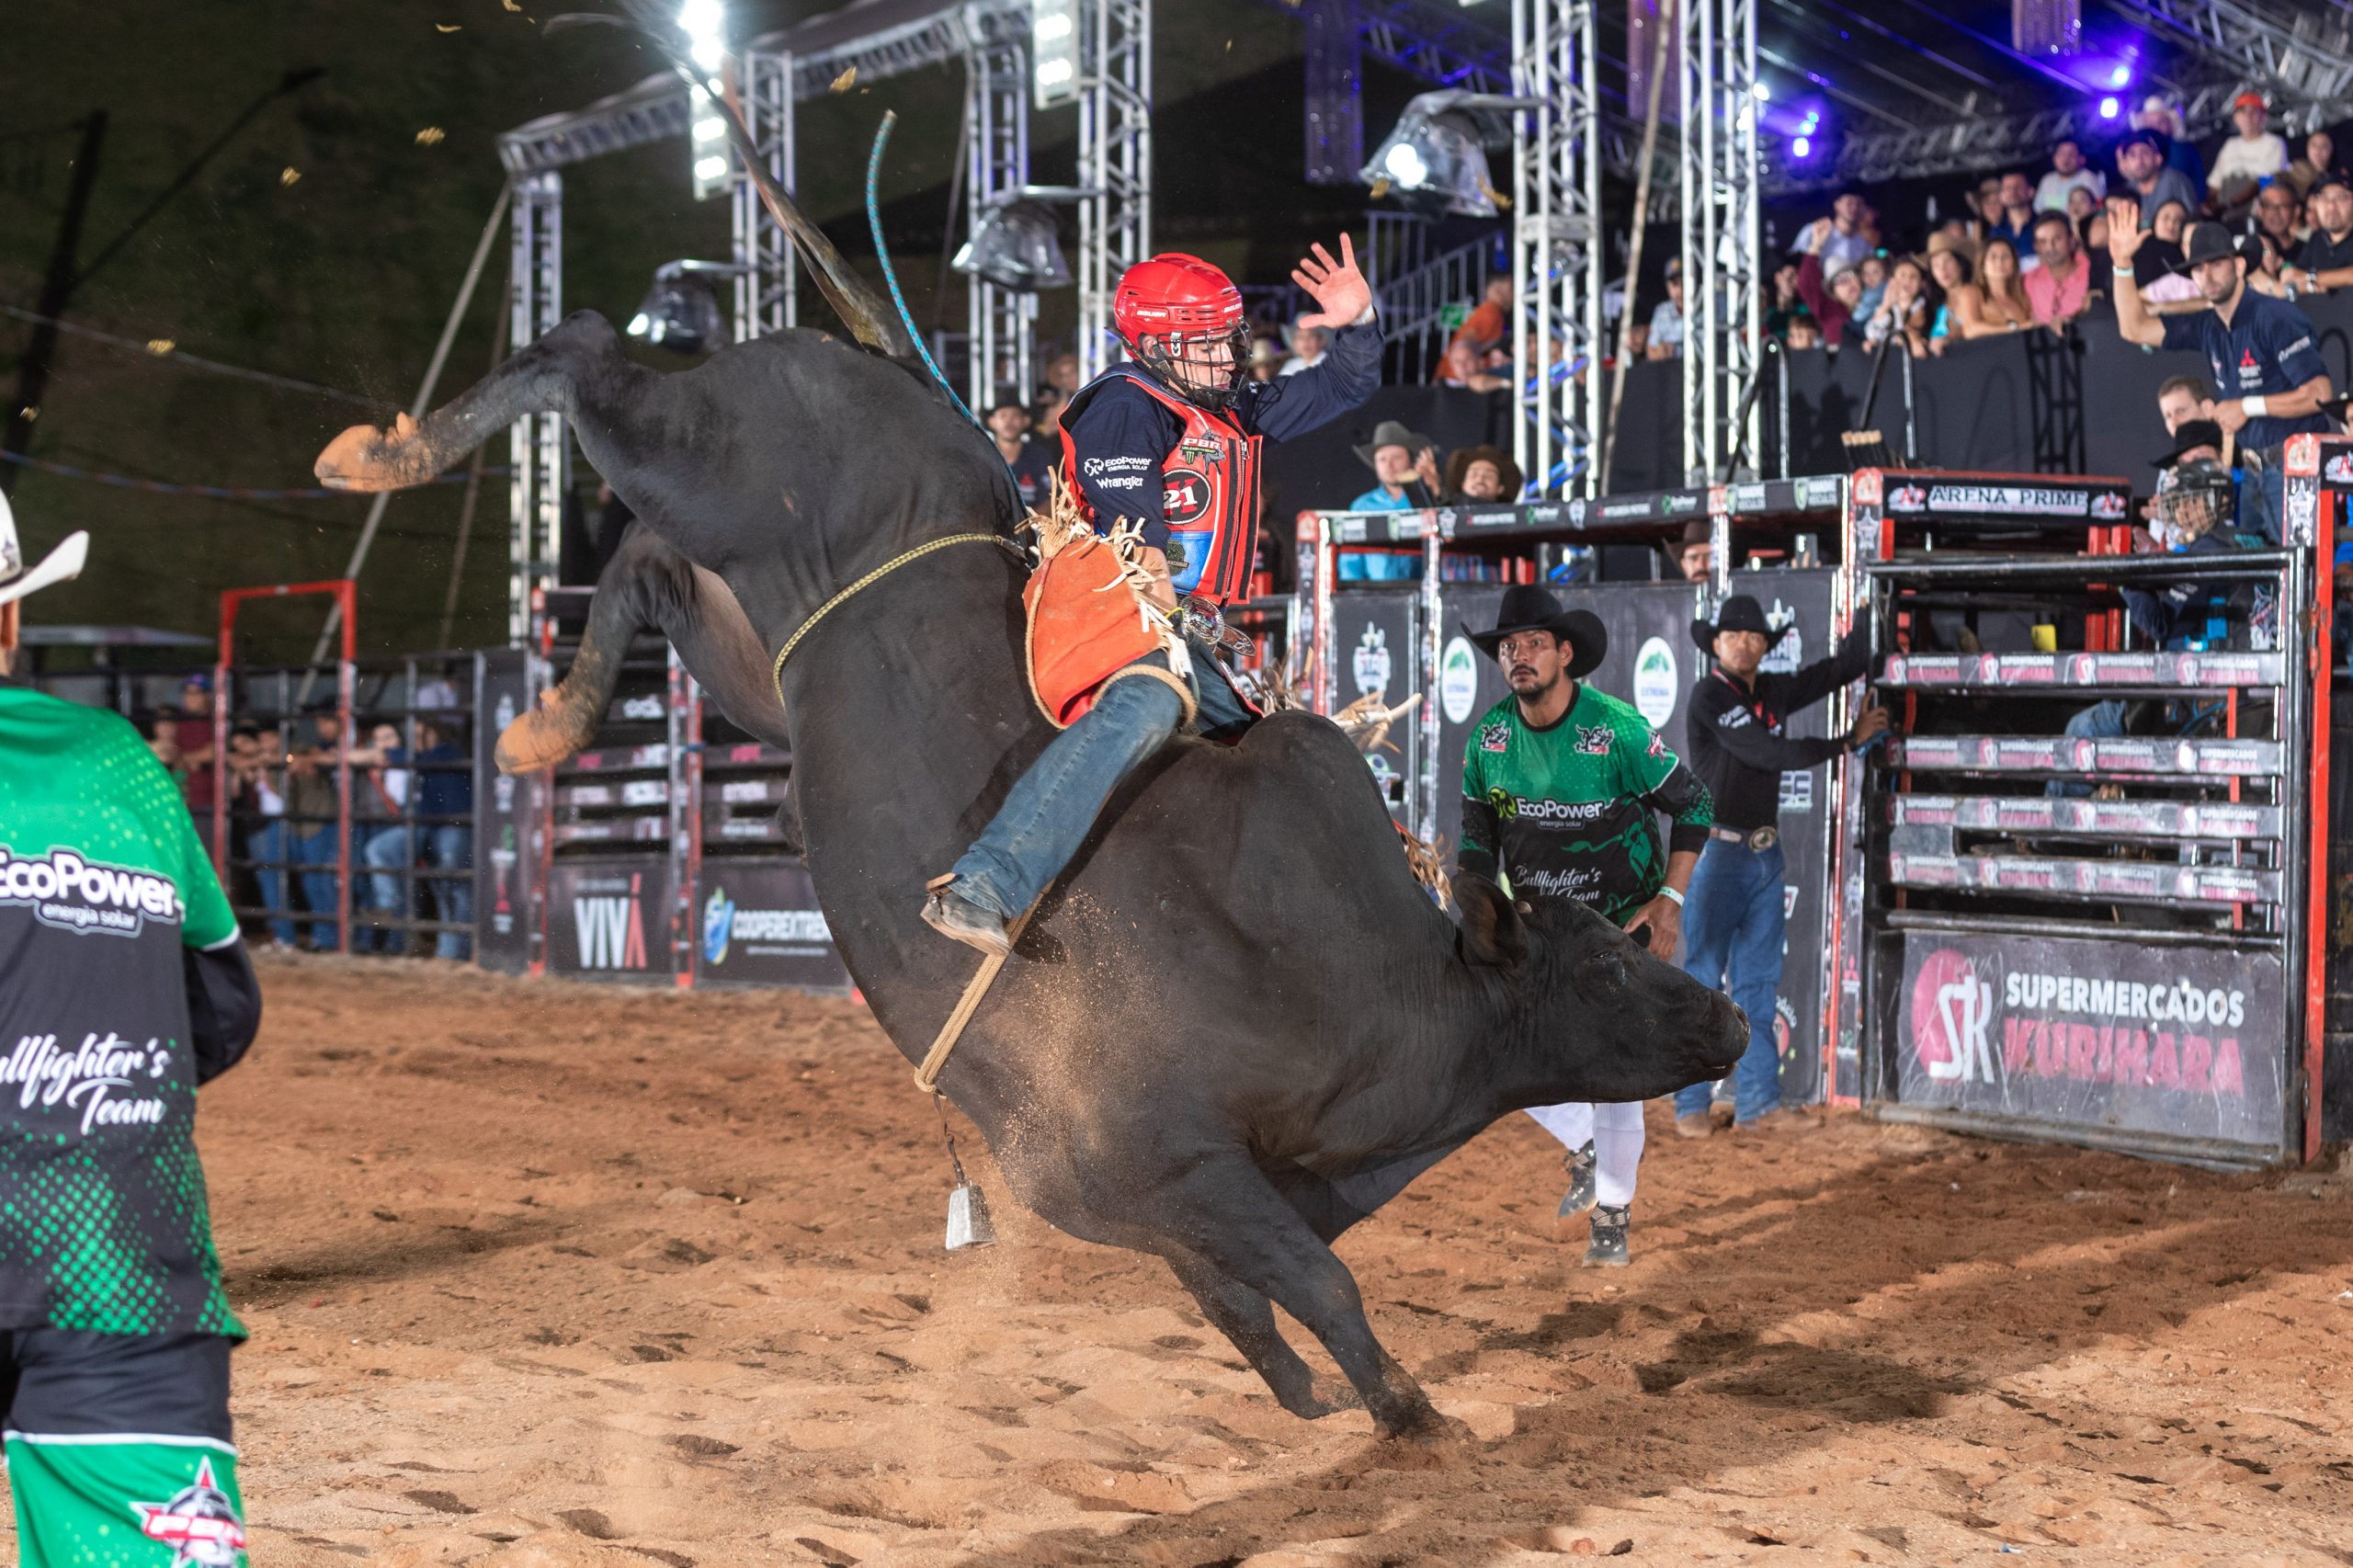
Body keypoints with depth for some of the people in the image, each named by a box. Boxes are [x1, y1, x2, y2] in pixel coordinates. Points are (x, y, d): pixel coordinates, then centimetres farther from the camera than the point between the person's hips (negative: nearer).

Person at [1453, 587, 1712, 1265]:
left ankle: (1611, 1216, 16)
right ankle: (1582, 1147, 21)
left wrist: (1670, 899, -16)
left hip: (1622, 926, -4)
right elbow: (1478, 839, 6)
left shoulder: (1618, 730, -20)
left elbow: (1692, 805, -9)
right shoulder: (1489, 737, -7)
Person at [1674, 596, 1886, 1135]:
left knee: (1758, 984, 8)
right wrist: (1849, 741, -10)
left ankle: (1756, 1102, 11)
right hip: (1716, 853, -7)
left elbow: (1847, 664, 13)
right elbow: (1766, 754, -15)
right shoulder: (1710, 696, -9)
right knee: (1703, 983, -3)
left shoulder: (1774, 691, 10)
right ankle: (1691, 1106, 2)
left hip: (1765, 854, 7)